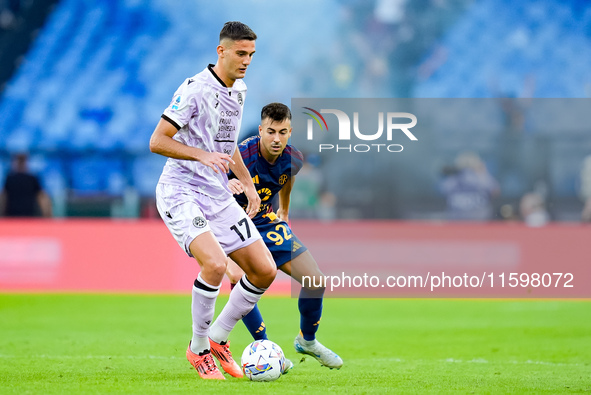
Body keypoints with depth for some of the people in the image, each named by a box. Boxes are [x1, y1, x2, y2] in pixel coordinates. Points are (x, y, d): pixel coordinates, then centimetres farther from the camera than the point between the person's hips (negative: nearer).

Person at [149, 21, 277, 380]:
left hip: (219, 196, 8)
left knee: (265, 271, 2)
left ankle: (218, 338, 18)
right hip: (181, 193, -8)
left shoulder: (239, 91, 12)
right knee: (215, 264, -28)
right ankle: (198, 348, -7)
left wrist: (248, 184, 20)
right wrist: (202, 155, -28)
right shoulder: (195, 89, -15)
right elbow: (157, 141, -17)